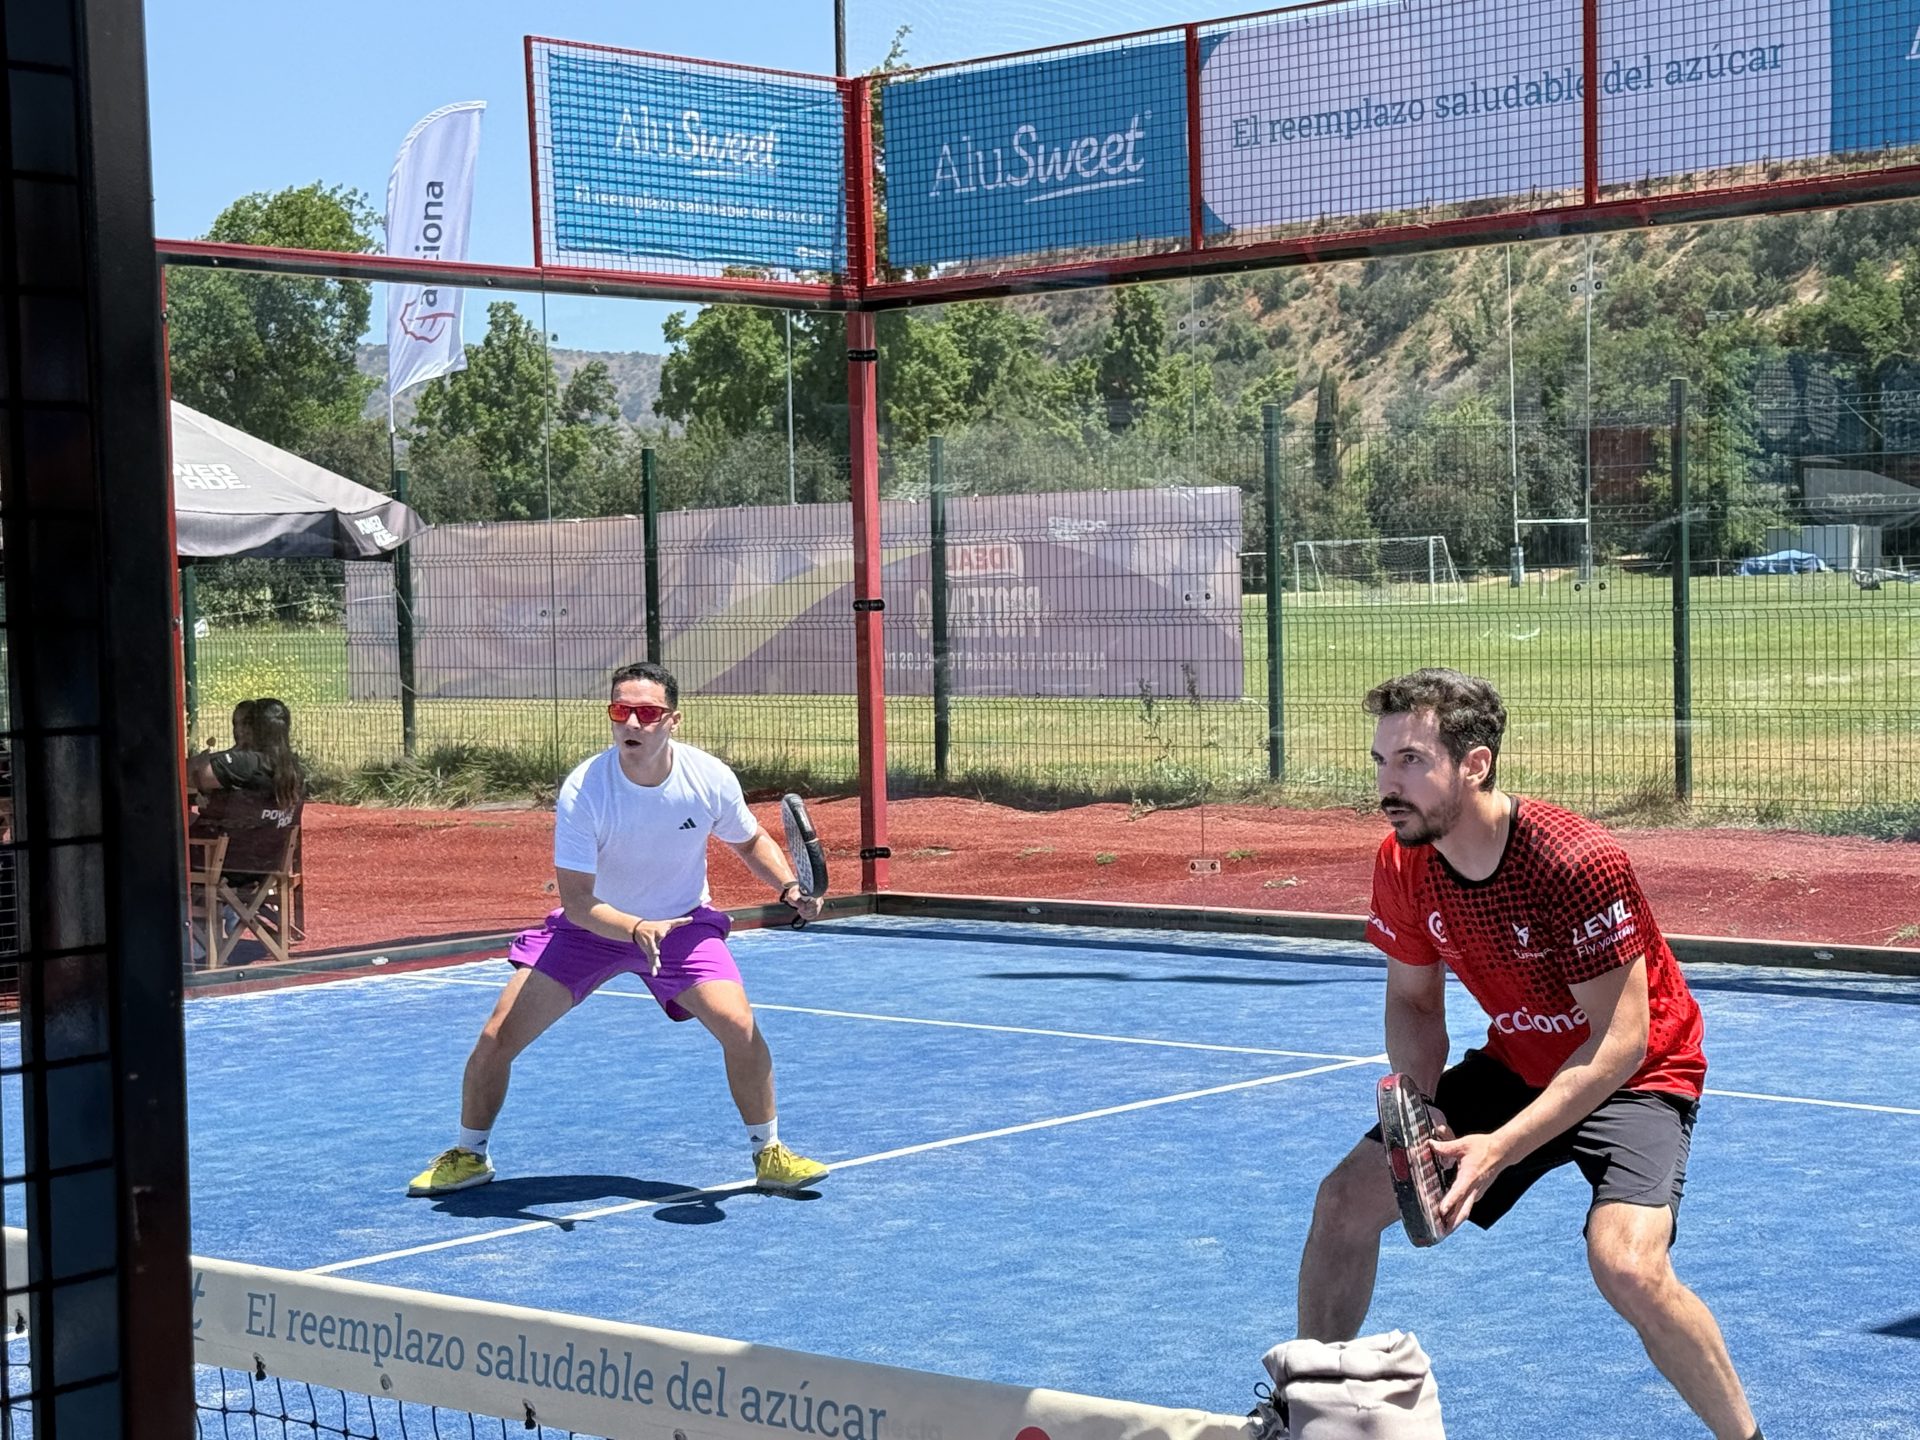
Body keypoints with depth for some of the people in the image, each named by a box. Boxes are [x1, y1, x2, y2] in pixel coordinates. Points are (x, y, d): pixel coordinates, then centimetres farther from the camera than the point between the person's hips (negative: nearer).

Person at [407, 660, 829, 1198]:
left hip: (683, 922, 1)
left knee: (739, 1026, -21)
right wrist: (637, 929, -44)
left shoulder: (711, 778, -20)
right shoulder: (583, 790, -27)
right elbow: (575, 899, -27)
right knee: (498, 1037, -9)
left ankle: (769, 1153, 2)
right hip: (590, 926, -1)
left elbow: (750, 842, 2)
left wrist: (789, 886, -16)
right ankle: (468, 1155, 17)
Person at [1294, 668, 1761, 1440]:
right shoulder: (1401, 863, -12)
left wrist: (1500, 1148, -35)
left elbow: (1620, 1041, -28)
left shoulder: (1577, 861, -32)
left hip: (1635, 1076, -7)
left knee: (1625, 1263, -31)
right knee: (1346, 1197, 1)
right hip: (1517, 1065, 7)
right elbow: (1414, 1000, 3)